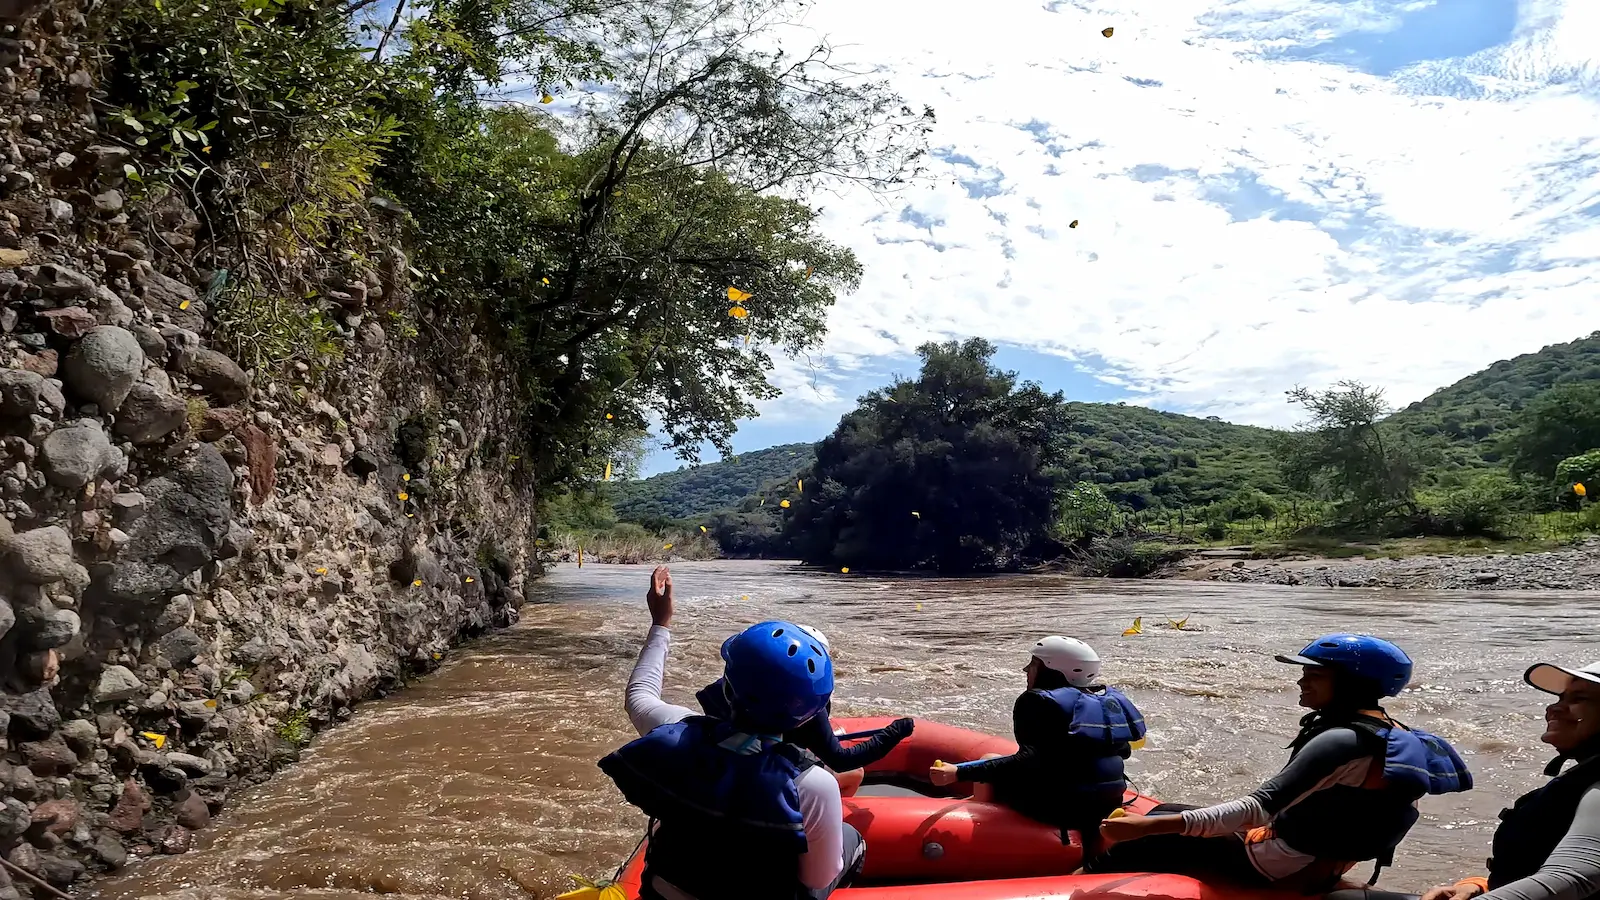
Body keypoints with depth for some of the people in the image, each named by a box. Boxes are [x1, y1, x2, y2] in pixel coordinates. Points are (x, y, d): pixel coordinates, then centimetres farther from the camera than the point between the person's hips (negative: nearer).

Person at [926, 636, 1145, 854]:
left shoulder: (1036, 701, -12)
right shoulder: (1109, 698, 7)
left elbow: (1030, 761, -24)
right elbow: (1124, 752, 14)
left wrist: (960, 773, -28)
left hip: (1058, 808, -7)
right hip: (1107, 806, 7)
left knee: (989, 764, 15)